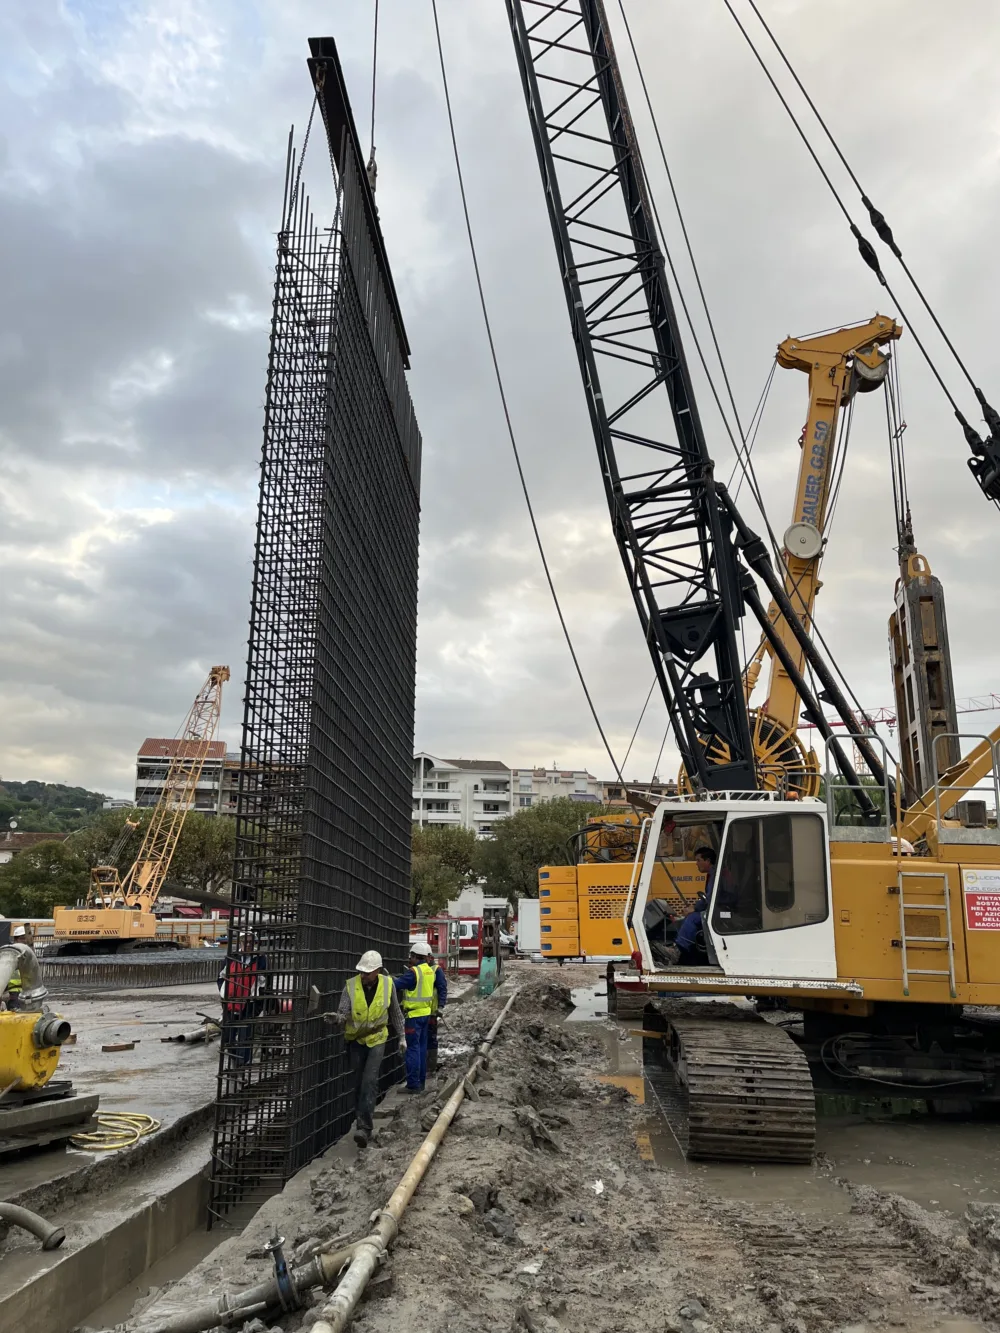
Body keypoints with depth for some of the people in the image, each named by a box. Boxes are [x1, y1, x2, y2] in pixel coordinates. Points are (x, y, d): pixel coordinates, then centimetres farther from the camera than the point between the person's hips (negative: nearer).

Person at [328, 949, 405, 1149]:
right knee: (358, 1083, 9)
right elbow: (344, 1012, -19)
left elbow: (395, 1013, 3)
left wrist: (401, 1037, 9)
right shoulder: (351, 985, -15)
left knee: (369, 1081, -15)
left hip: (377, 1039, -1)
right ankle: (363, 1122, 26)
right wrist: (337, 1018, -43)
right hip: (355, 1040, 1)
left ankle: (364, 1127, -15)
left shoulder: (387, 984, -11)